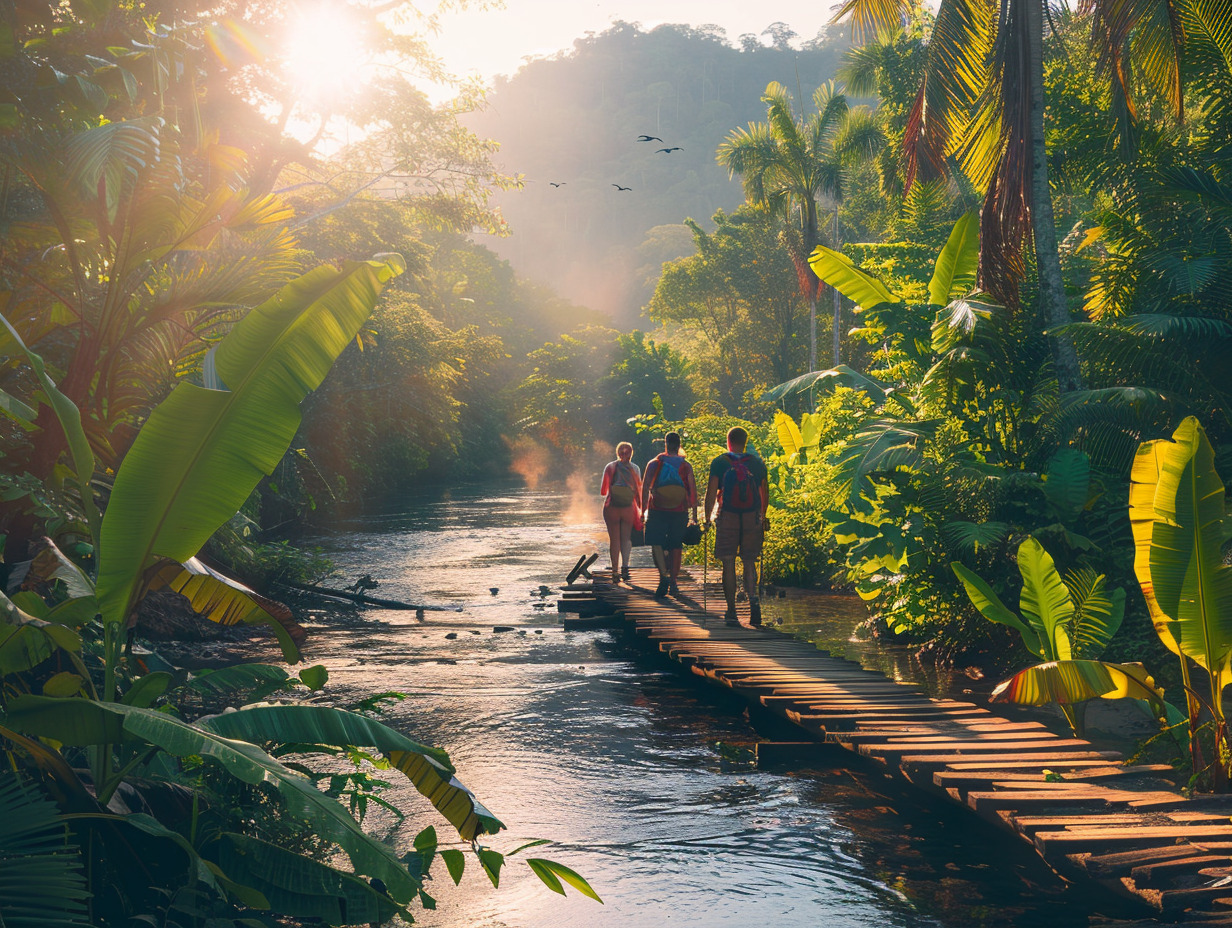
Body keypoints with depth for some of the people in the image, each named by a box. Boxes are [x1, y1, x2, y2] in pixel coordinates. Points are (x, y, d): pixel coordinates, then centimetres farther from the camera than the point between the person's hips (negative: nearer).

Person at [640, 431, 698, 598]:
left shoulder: (654, 464, 3)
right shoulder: (686, 466, 5)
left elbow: (645, 487, -3)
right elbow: (693, 490, 2)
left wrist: (643, 510, 2)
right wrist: (694, 515, 7)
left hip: (658, 510, -1)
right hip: (679, 513, 1)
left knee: (656, 544, 3)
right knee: (676, 547, 8)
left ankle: (663, 574, -19)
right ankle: (673, 583, 7)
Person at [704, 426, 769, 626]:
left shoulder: (719, 463, 0)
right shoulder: (757, 463, 7)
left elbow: (711, 493, -3)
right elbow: (765, 494, 12)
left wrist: (707, 519, 4)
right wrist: (762, 518, 24)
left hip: (727, 518, -2)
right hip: (752, 519, 2)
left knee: (728, 564, 3)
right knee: (749, 563, 10)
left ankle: (731, 611, 1)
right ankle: (753, 598, -15)